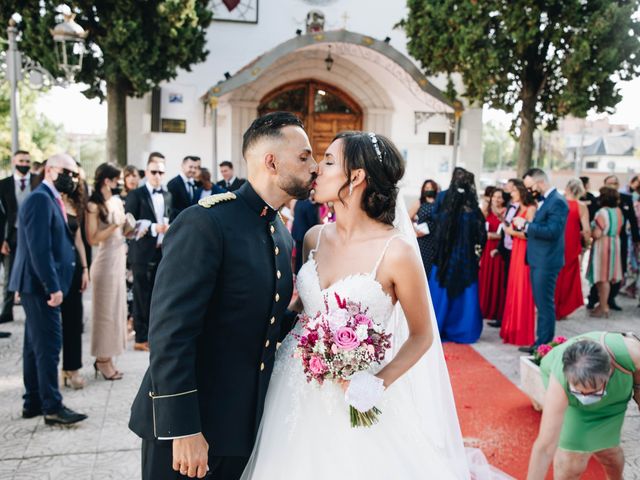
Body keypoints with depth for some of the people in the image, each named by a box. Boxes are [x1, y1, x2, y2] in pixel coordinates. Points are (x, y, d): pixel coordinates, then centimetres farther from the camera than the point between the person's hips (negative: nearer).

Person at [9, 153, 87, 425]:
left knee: (36, 344, 14)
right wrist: (53, 286, -22)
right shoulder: (40, 199, -15)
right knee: (48, 344, -6)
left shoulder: (51, 199, 16)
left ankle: (33, 402, 23)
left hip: (41, 284, 10)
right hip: (40, 284, -10)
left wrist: (54, 285, 16)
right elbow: (39, 248, -22)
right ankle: (52, 407, 1)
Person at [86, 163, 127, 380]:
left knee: (117, 308, 11)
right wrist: (115, 225, -21)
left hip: (120, 258, 8)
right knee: (105, 310, 1)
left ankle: (106, 357, 21)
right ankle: (102, 360, 14)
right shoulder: (94, 205, -11)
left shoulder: (117, 201, 9)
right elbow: (93, 239, -16)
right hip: (106, 260, -7)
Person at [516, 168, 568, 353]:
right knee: (541, 303, 14)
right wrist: (525, 228, 3)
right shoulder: (544, 201, 15)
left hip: (546, 262, -10)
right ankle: (541, 342, 23)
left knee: (545, 304, -3)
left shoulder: (557, 202, -14)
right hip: (538, 260, 10)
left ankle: (545, 345, 5)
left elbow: (552, 231, -23)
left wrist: (526, 225, -19)